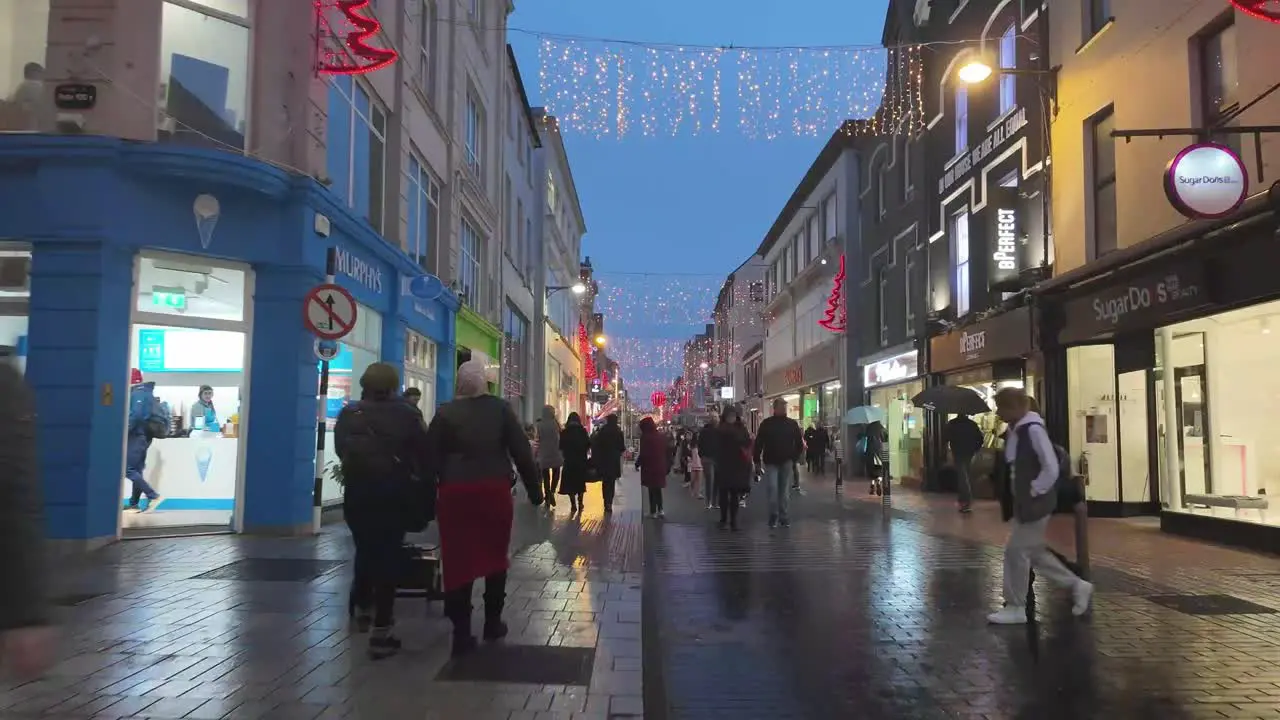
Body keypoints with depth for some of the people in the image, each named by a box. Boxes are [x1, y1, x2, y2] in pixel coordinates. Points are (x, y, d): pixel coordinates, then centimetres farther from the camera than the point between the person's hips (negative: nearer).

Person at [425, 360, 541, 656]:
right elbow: (521, 451, -1)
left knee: (459, 560, 4)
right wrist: (534, 489, 6)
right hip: (494, 489, 0)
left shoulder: (445, 412, 2)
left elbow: (431, 456, -2)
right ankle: (493, 622, 24)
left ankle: (461, 632, 3)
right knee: (495, 555, 16)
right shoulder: (501, 408, 1)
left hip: (455, 492, 0)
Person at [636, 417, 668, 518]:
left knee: (652, 490, 4)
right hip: (661, 467, 5)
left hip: (650, 468, -5)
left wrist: (637, 464, -3)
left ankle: (653, 512, 10)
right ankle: (660, 510, 16)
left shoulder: (646, 437, -14)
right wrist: (667, 466, 16)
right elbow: (667, 452, 9)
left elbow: (643, 454, -17)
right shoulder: (662, 437, 5)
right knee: (658, 489, 19)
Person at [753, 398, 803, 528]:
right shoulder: (766, 424, 0)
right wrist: (757, 460, -3)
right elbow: (758, 443, 1)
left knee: (785, 490, 5)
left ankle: (783, 516, 13)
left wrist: (795, 459, 2)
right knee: (772, 488, -7)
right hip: (771, 461, -1)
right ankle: (773, 515, 5)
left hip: (786, 462, 1)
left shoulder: (792, 424, 4)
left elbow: (799, 443, 8)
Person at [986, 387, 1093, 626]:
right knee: (1033, 552, 15)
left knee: (1016, 551, -2)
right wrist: (1020, 495, 14)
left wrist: (1034, 492, -15)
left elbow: (1051, 468, -22)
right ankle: (1077, 586, 28)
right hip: (1023, 502, 9)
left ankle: (1016, 608, 10)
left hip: (1034, 503, -9)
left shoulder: (1033, 430, -19)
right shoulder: (1015, 431, 8)